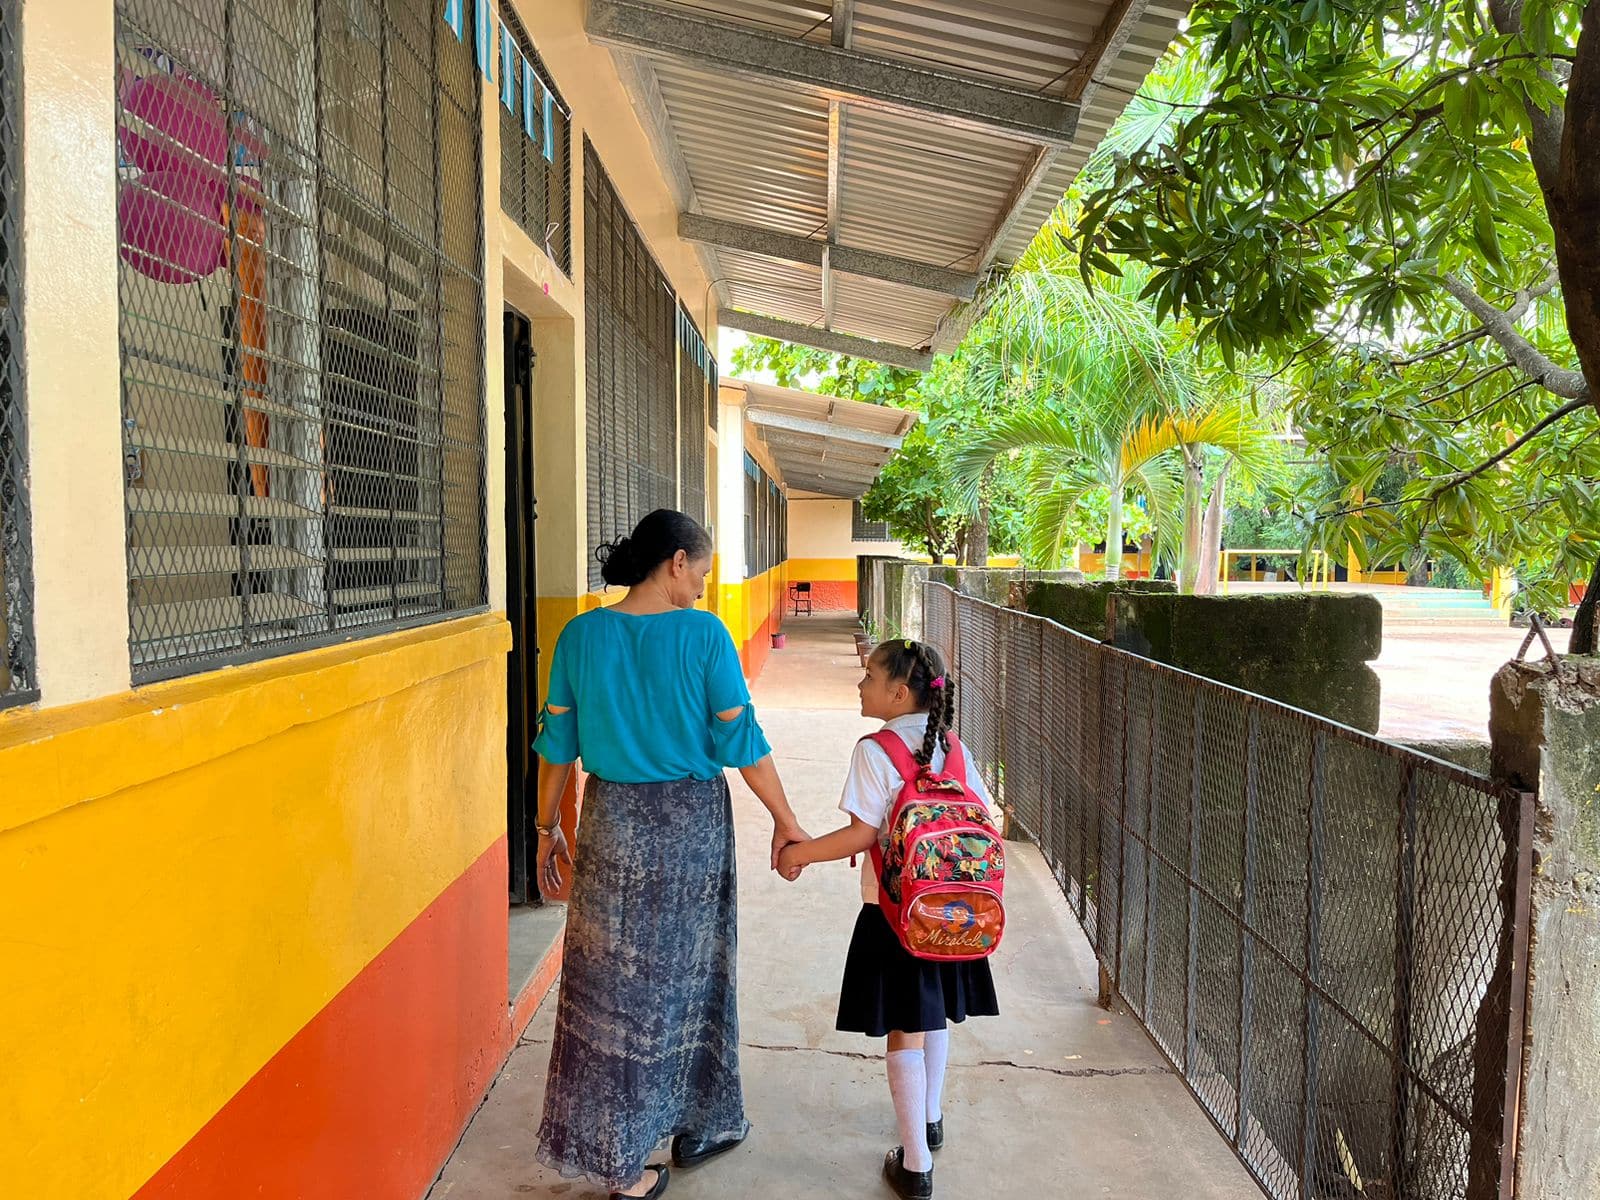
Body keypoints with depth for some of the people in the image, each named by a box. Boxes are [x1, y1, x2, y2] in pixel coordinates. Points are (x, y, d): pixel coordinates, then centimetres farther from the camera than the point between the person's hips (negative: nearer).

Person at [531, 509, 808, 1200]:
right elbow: (741, 741, -10)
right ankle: (697, 1124, 33)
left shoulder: (581, 636, -3)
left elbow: (557, 744, 2)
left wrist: (547, 828, 14)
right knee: (688, 974, 15)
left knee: (611, 984, 13)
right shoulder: (704, 635, -12)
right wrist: (786, 822, 1)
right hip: (693, 820, -2)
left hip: (612, 822, 3)